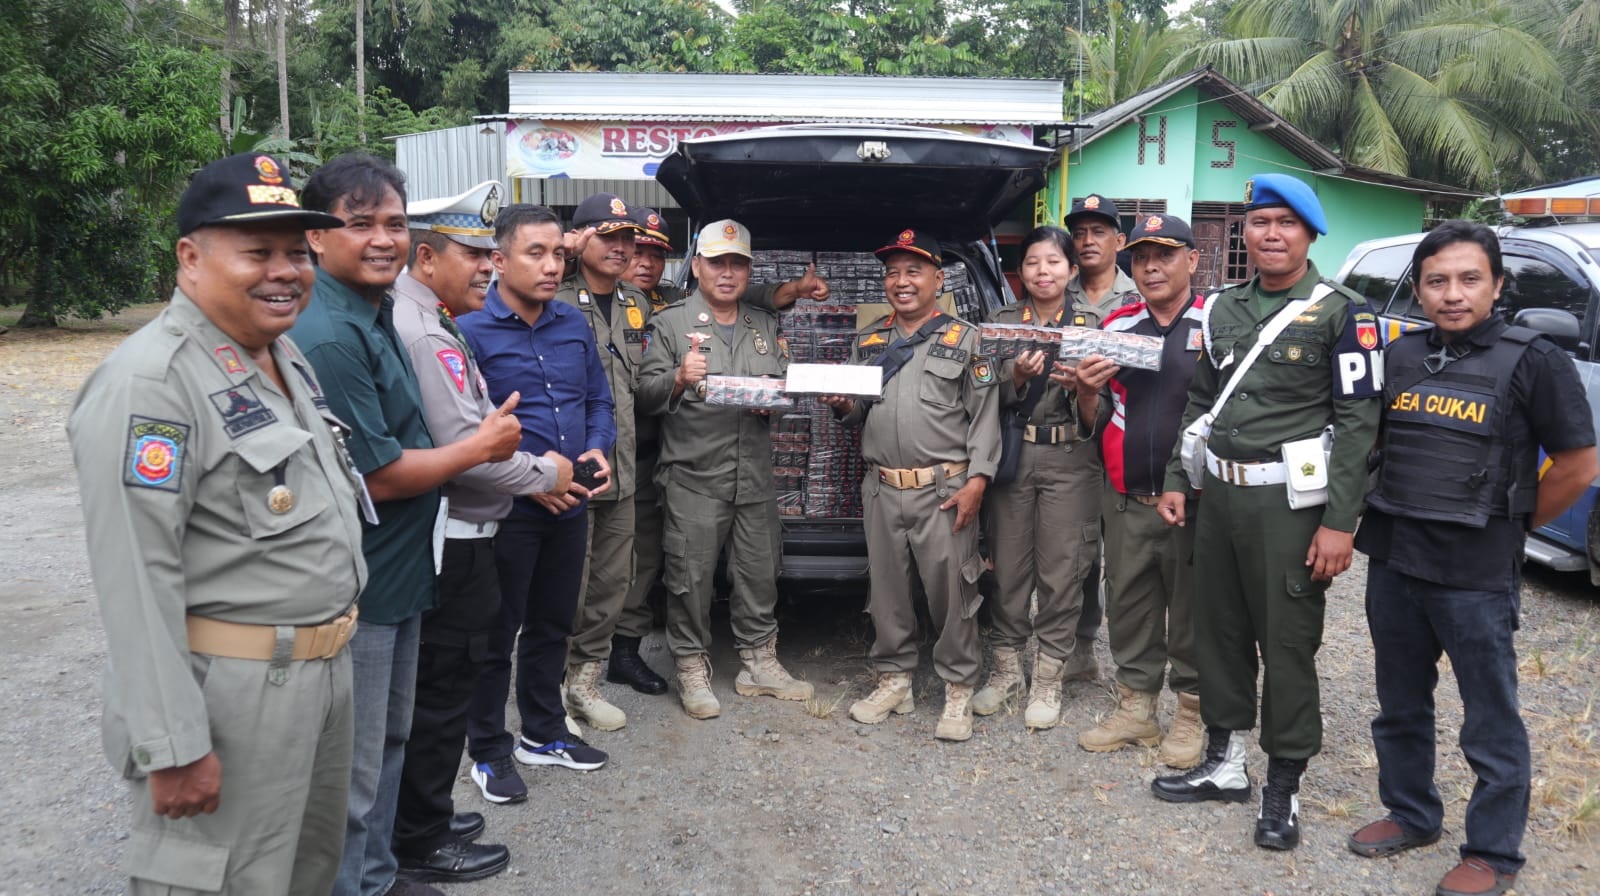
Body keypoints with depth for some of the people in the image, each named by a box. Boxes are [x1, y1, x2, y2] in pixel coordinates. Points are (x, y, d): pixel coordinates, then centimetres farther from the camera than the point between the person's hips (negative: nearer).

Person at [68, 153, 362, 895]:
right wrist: (174, 746, -23)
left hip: (324, 672, 9)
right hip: (227, 692, -9)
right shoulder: (148, 383, -20)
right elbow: (136, 579, -24)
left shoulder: (287, 354, 9)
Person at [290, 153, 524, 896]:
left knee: (388, 743, 24)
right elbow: (379, 475, -22)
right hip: (353, 589, -10)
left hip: (396, 574, 10)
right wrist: (481, 447, -10)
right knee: (350, 771, 5)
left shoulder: (378, 316, 8)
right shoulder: (329, 339, -24)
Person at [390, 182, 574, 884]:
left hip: (453, 538, 10)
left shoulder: (431, 323, 13)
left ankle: (423, 816, 35)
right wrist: (544, 473, -10)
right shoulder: (420, 332, -21)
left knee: (435, 687, 20)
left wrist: (530, 466, 9)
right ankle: (422, 844, 17)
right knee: (440, 691, 3)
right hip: (451, 543, -10)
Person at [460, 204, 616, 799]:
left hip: (569, 505, 6)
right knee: (496, 633, 7)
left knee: (554, 623, 19)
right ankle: (489, 750, 24)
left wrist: (597, 450, -4)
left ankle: (543, 733, 36)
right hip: (507, 509, -6)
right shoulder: (470, 330, -12)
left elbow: (599, 400, 15)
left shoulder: (574, 325, 8)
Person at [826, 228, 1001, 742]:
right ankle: (894, 680, 23)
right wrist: (843, 406, -1)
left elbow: (985, 417, -2)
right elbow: (856, 414, 22)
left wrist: (976, 481, -11)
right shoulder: (868, 341, 17)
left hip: (944, 489, -4)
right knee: (886, 589, 9)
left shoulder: (964, 339, 4)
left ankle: (959, 690, 11)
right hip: (881, 489, 4)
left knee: (952, 591, -1)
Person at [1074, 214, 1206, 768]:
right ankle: (1135, 710, 27)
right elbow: (1094, 421, 13)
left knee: (1192, 611, 7)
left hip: (1192, 500, -4)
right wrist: (1086, 391, -8)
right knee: (1127, 607, 13)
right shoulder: (1116, 326, 9)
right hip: (1125, 503, 4)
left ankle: (1191, 713, 23)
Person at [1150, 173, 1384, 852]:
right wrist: (1176, 481, 12)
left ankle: (1283, 787, 16)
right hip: (1219, 492, 6)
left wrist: (1339, 522, -16)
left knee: (1287, 642, 1)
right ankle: (1224, 763, 29)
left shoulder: (1341, 311, -7)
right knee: (1218, 630, 13)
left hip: (1289, 502, -6)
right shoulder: (1222, 308, 11)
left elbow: (1358, 420, -11)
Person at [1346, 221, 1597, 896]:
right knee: (1400, 705, 19)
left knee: (1491, 724, 5)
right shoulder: (1401, 354, 6)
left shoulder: (1533, 361, -9)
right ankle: (1410, 814, 36)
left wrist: (1506, 525, 0)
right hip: (1392, 561, 6)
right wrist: (1397, 520, 10)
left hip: (1476, 574, -5)